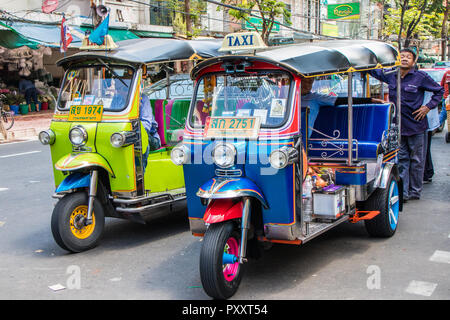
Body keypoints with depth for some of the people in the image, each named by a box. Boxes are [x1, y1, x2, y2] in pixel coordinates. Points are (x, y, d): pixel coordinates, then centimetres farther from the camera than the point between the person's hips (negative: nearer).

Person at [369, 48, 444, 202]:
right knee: (401, 159, 7)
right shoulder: (390, 76, 6)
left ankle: (415, 191, 16)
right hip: (397, 125, 3)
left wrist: (428, 107, -4)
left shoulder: (421, 77, -4)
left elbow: (439, 91, 5)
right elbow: (374, 71, 23)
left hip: (416, 125, -3)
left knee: (416, 160, 5)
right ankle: (402, 192, 11)